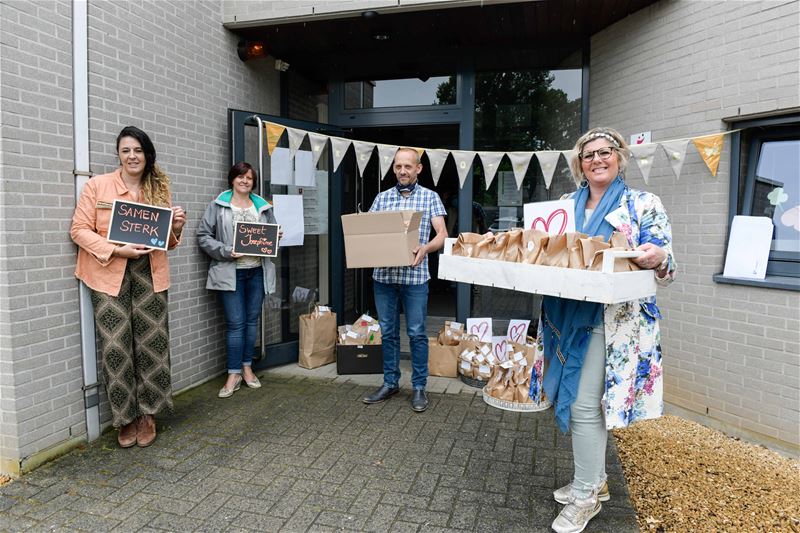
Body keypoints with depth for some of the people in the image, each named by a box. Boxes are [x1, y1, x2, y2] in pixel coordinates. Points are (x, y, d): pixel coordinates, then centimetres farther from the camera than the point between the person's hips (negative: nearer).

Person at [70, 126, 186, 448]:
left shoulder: (160, 189, 11)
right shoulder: (97, 185, 1)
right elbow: (79, 230, -2)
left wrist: (176, 226, -6)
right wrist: (116, 250, -16)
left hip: (150, 275, 2)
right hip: (109, 276, -2)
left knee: (151, 344, 1)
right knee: (116, 347, -2)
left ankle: (147, 414, 18)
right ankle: (126, 417, 15)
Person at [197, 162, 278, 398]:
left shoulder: (263, 206, 11)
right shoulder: (218, 205, 0)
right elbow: (203, 235, -3)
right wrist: (226, 252, -15)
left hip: (258, 271, 4)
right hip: (231, 272, -4)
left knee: (252, 320, 11)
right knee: (235, 323, -3)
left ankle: (247, 367, 25)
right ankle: (234, 374, 9)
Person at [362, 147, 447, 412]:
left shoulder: (430, 197, 4)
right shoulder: (382, 197, 11)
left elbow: (442, 234, -3)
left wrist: (425, 248, -23)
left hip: (414, 275, -3)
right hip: (384, 274, 3)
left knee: (416, 333, 3)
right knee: (388, 332, 11)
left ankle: (419, 387, 16)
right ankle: (390, 383, 25)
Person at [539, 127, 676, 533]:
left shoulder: (644, 204, -2)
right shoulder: (566, 205, 12)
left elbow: (665, 267, -6)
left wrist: (658, 259, -29)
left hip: (610, 321, -6)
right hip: (567, 317, 6)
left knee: (585, 406, -5)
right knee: (576, 402, 14)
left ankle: (586, 496, 14)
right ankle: (594, 479, 33)